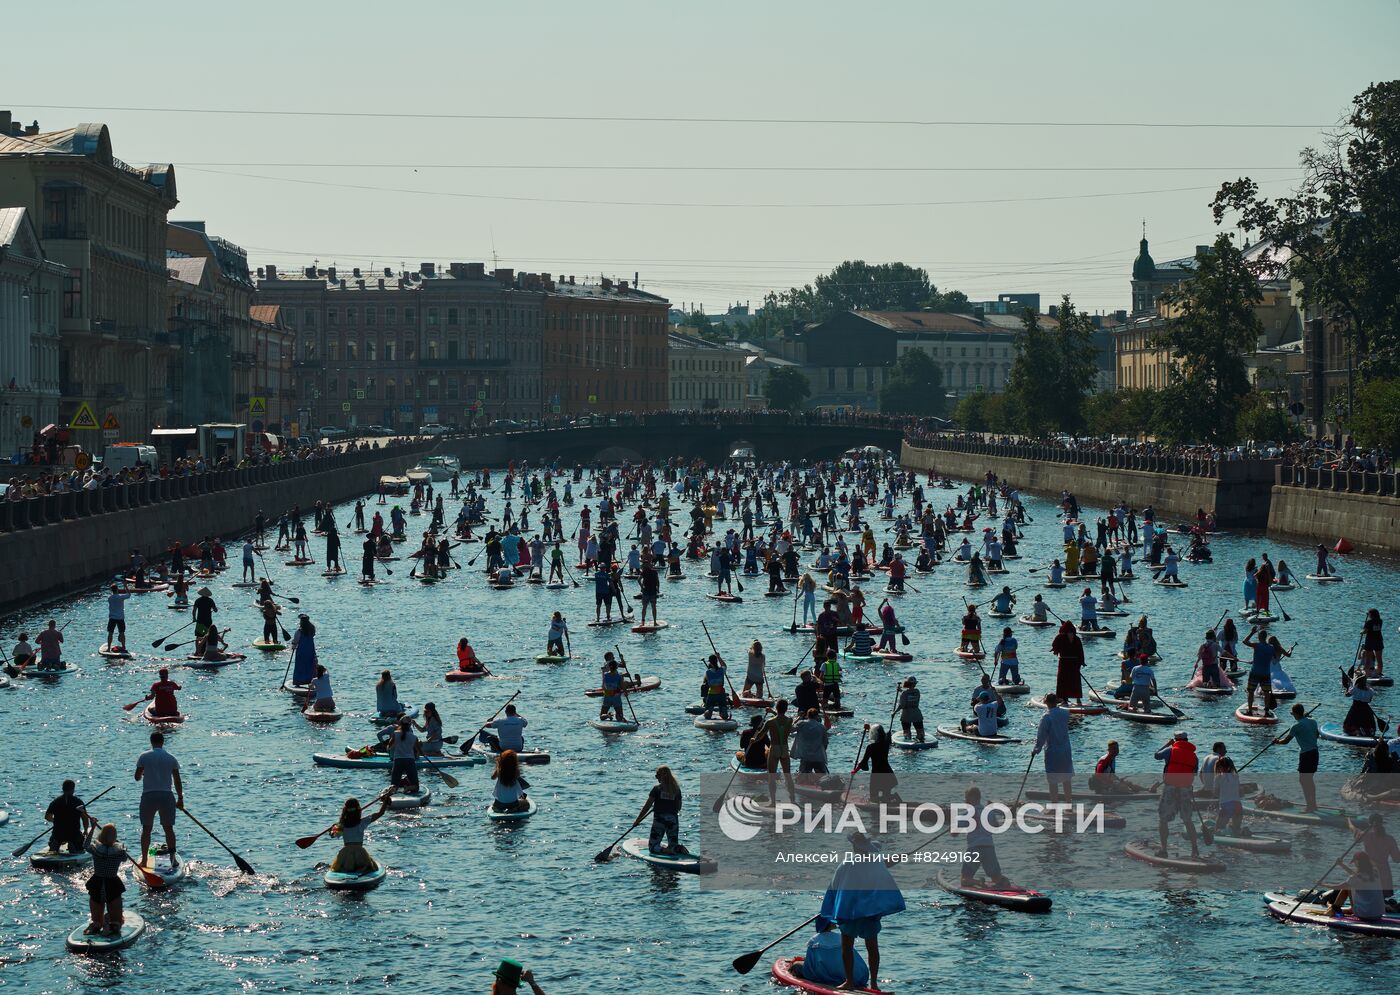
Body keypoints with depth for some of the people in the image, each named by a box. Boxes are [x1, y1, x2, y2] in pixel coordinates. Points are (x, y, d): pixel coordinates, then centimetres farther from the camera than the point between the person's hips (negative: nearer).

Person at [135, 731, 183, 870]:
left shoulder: (144, 757, -1)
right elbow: (177, 781, 4)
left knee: (146, 829, 8)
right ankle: (172, 859, 5)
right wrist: (180, 799, 12)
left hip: (148, 796, -1)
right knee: (168, 828, 8)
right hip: (167, 796, 1)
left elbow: (137, 777, 2)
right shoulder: (171, 758, 4)